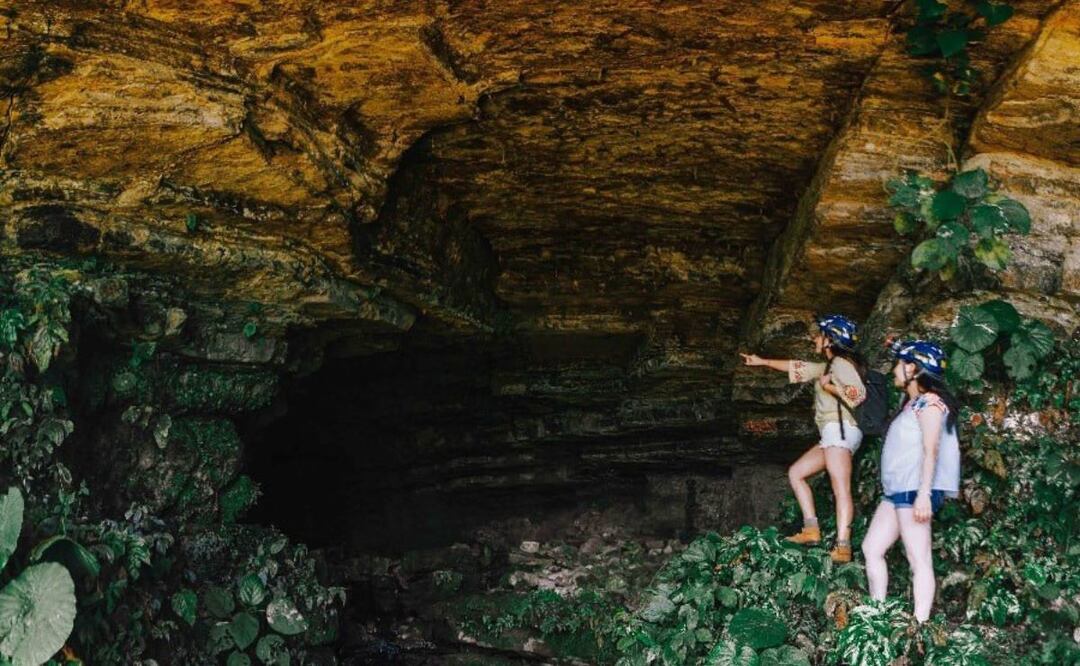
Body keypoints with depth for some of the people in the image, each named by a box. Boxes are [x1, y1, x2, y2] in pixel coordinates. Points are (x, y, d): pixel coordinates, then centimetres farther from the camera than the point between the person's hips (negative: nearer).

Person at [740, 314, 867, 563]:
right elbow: (798, 368, 35)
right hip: (835, 434, 11)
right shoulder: (830, 366, 25)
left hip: (840, 429, -11)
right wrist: (763, 361, 39)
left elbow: (858, 393, -19)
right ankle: (811, 530, 3)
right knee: (796, 472, 13)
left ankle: (843, 546, -30)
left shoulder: (841, 363, -4)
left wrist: (830, 386, -15)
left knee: (841, 489, -20)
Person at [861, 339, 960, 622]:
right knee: (871, 549, 9)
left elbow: (931, 450, -18)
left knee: (919, 561, -12)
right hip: (896, 490, 10)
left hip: (915, 491, -10)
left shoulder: (929, 401, -9)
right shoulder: (912, 402, 19)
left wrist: (923, 494, -25)